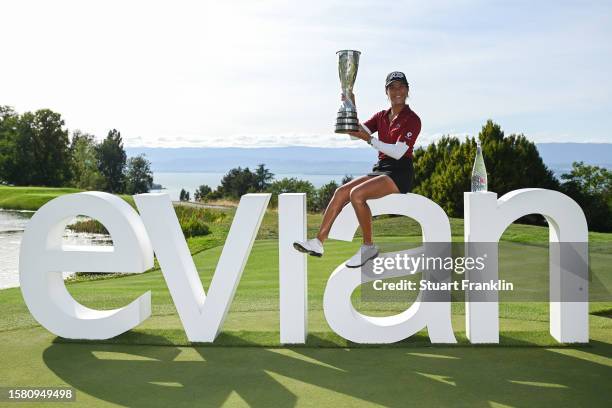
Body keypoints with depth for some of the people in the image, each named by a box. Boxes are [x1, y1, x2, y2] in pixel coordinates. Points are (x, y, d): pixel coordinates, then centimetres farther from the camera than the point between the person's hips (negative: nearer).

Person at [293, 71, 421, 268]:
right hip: (380, 169, 7)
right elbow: (357, 130, 5)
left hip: (400, 173, -7)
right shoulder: (382, 116, 16)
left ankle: (368, 247, -16)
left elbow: (398, 152, -16)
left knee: (357, 193, -28)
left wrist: (369, 139, -21)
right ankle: (318, 242, -16)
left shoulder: (412, 119, -5)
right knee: (341, 191, -13)